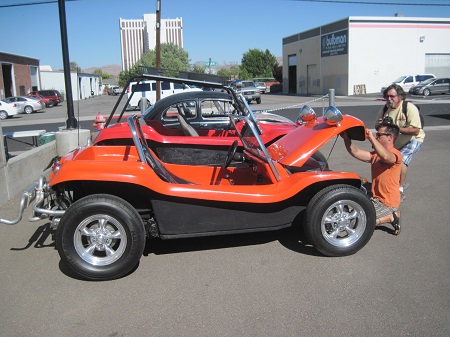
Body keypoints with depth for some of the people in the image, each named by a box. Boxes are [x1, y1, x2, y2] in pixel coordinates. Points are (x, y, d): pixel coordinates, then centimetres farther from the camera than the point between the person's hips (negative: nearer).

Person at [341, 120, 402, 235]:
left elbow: (385, 156, -39)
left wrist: (371, 138, -36)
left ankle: (392, 217, 1)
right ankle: (391, 214, 14)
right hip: (376, 198, 9)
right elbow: (356, 152, -1)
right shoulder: (375, 154, 11)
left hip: (387, 202, -9)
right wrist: (346, 138, -15)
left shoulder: (396, 154, -14)